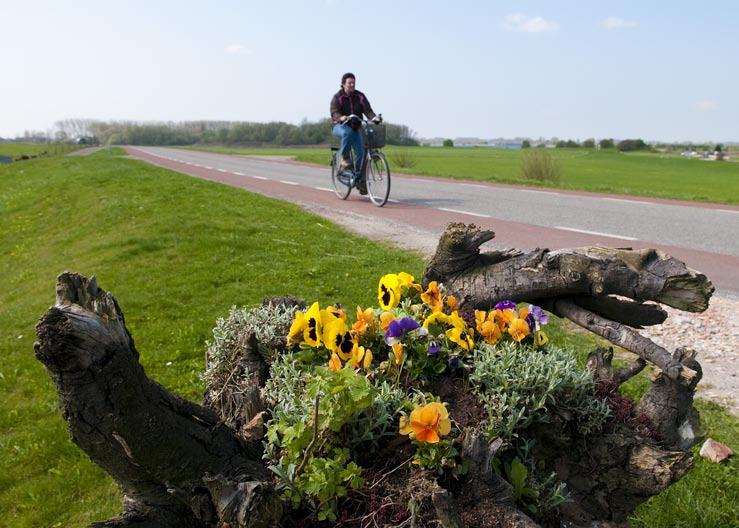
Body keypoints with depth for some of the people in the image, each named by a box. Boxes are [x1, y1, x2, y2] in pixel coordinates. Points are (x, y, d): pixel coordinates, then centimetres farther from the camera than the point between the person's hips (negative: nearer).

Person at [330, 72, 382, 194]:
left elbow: (367, 110, -11)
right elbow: (334, 112, -22)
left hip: (354, 127, 3)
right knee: (348, 133, -40)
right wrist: (341, 118, -45)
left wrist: (374, 117, -33)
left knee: (360, 152, -11)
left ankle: (360, 180, 1)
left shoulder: (360, 96, 0)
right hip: (340, 126, -3)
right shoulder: (337, 97, -8)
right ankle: (344, 159, -25)